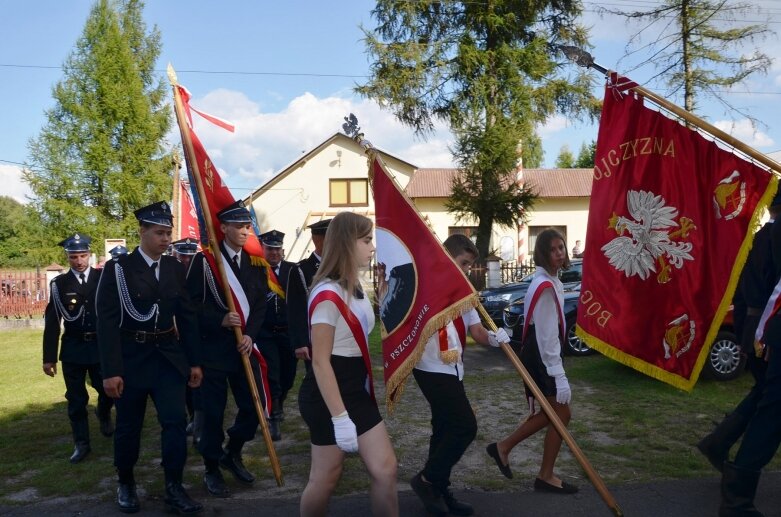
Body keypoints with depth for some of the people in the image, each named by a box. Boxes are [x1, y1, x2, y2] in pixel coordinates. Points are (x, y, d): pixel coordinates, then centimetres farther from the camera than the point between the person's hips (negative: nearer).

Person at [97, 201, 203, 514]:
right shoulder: (118, 268, -8)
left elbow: (187, 316, 6)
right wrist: (110, 370, -17)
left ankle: (174, 489, 9)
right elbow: (107, 322, -12)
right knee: (128, 426, 11)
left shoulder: (175, 268, 4)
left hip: (169, 357, 3)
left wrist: (195, 361, 4)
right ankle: (126, 485, 32)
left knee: (175, 421, -2)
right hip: (132, 358, -3)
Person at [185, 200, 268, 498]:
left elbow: (260, 304, 5)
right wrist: (220, 321, -20)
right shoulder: (204, 260, -4)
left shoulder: (255, 262, 9)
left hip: (245, 346, 4)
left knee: (255, 405, 7)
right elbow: (192, 304, -7)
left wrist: (250, 335, -9)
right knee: (213, 411, 4)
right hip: (212, 347, -4)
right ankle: (212, 468, 23)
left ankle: (232, 454, 31)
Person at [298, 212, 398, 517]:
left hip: (357, 390, 8)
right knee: (326, 477, 7)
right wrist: (340, 418, -23)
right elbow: (320, 361, -22)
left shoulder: (355, 288, 10)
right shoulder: (327, 295, -19)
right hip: (328, 394, -8)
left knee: (385, 470, 5)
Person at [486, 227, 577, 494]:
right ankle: (546, 476, 15)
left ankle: (503, 448, 23)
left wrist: (557, 371, 24)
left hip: (542, 356, 10)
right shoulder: (545, 286, -21)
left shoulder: (550, 282, 12)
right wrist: (559, 375, -25)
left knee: (551, 413, 16)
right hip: (540, 358, -10)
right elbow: (546, 335, -24)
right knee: (561, 414, 1)